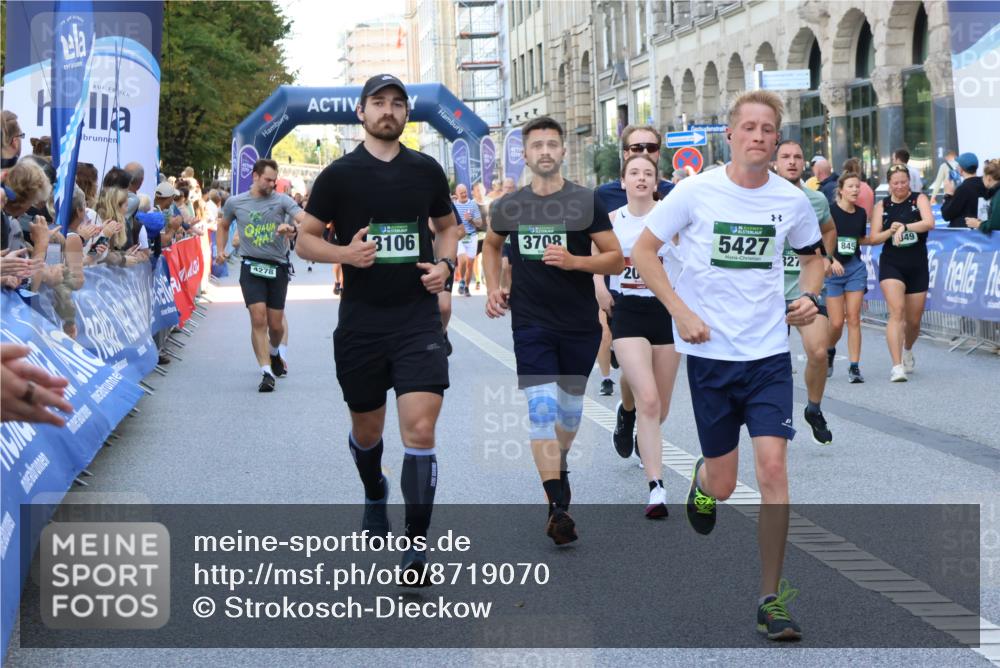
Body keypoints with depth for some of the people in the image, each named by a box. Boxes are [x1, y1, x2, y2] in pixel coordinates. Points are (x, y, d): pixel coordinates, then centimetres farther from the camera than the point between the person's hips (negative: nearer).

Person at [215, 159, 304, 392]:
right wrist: (220, 249, 12)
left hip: (278, 267, 0)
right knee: (258, 318, -15)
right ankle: (266, 371, -13)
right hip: (251, 266, 0)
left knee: (276, 324, 6)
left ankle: (274, 352, 40)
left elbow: (305, 219, -16)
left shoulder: (282, 200, -2)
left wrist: (292, 228, -36)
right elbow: (223, 226, 23)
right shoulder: (235, 202, 4)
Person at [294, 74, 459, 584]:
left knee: (420, 432, -13)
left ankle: (416, 547, -6)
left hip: (418, 318, 0)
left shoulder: (427, 170, 6)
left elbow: (447, 224, 21)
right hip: (360, 323, 0)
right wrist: (345, 253, -15)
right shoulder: (339, 174, 0)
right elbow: (305, 239, 4)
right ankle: (374, 496, 47)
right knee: (367, 432, 15)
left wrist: (445, 263, 1)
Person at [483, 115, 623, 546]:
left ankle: (560, 465, 44)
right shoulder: (510, 206, 3)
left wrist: (574, 261, -21)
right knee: (542, 407, -13)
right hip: (531, 322, 0)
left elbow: (617, 260, -5)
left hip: (580, 324, 0)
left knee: (570, 405, 14)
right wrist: (493, 287, 9)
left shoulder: (586, 202, -4)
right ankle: (558, 507, -15)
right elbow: (492, 244, 24)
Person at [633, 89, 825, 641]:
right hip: (709, 351, -1)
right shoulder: (696, 191, -6)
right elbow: (643, 251, -1)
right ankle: (702, 479, 45)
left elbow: (813, 256, 19)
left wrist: (809, 296, -2)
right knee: (723, 486, 4)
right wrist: (680, 311, -11)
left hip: (769, 352, 1)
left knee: (773, 467, -12)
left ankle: (771, 600, -1)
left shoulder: (792, 199, 1)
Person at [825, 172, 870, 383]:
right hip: (832, 270, -4)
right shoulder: (830, 211, -10)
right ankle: (829, 350, 29)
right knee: (836, 322, -3)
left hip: (855, 267, 4)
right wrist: (830, 260, -25)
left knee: (853, 318, -2)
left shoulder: (861, 213, 6)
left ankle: (854, 366, 0)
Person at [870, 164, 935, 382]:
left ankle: (907, 350, 44)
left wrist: (905, 227, -27)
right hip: (891, 265, -1)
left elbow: (929, 222, -16)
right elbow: (873, 238, 3)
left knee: (914, 320, 11)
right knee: (897, 312, -20)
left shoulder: (919, 199, 2)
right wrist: (890, 231, -16)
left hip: (918, 266, 1)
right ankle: (897, 366, -24)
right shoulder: (882, 206, 5)